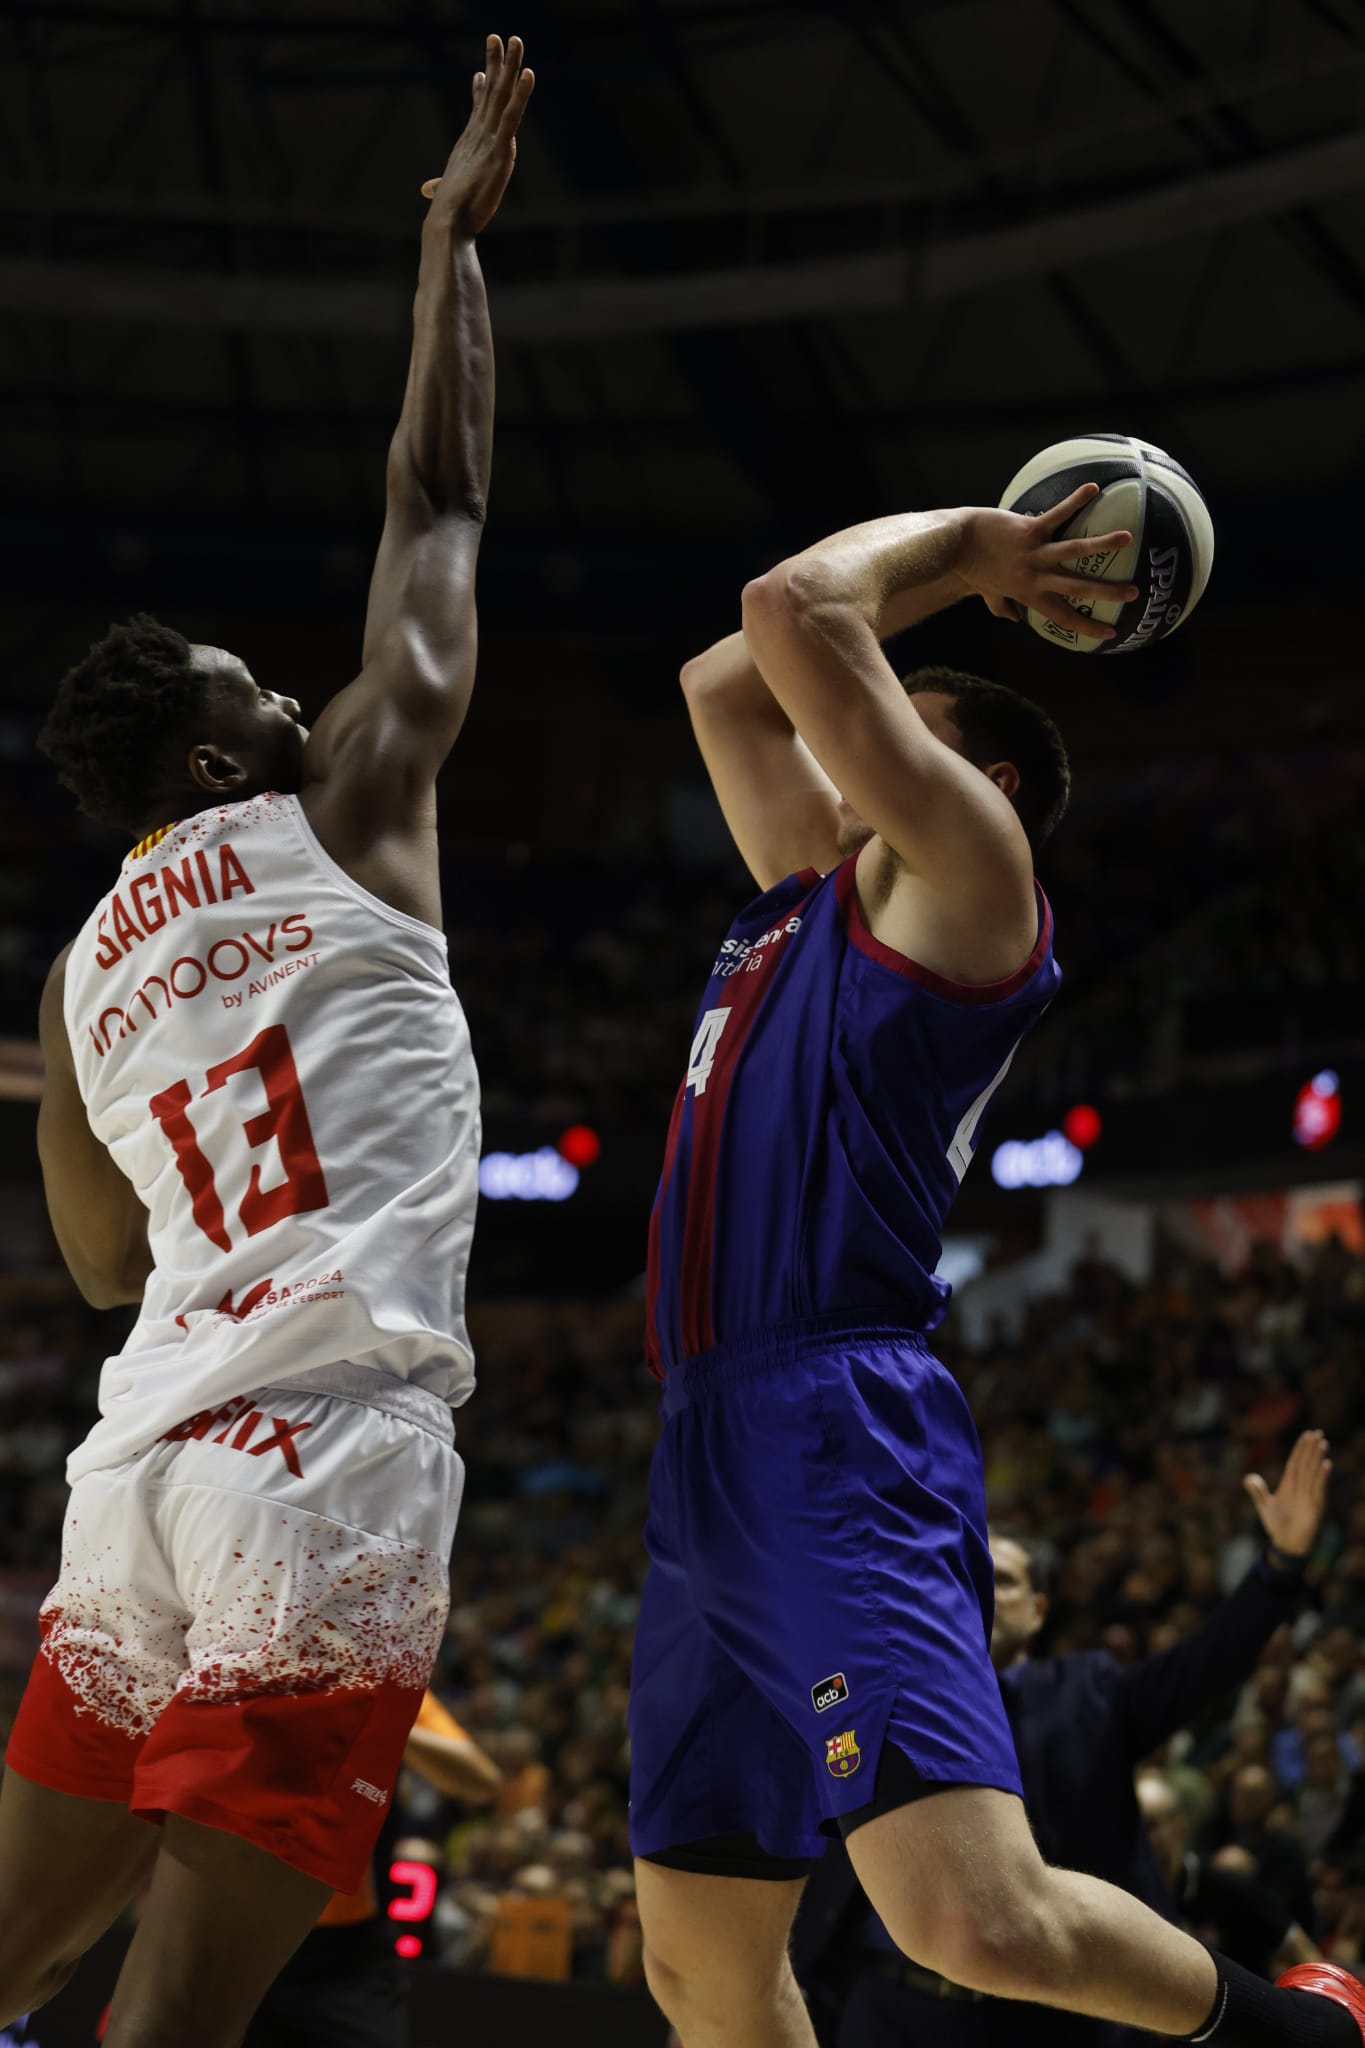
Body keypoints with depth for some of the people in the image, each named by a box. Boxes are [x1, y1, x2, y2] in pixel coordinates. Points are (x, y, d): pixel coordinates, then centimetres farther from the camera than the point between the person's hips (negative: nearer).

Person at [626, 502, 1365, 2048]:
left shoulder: (966, 871, 0)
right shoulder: (815, 883, 23)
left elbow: (797, 610, -8)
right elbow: (724, 681, 34)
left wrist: (954, 535, 10)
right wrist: (961, 563, 32)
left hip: (841, 1441, -9)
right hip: (711, 1455, 9)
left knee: (979, 1923, -22)